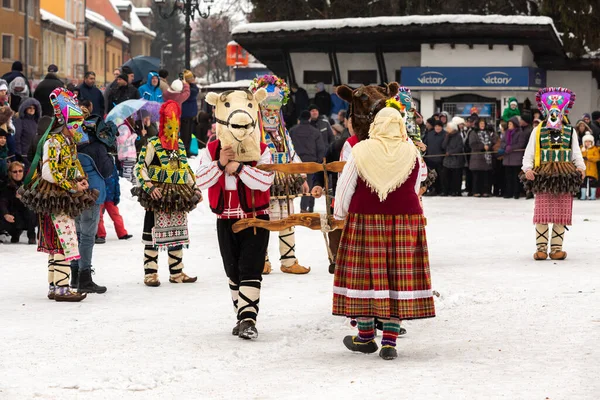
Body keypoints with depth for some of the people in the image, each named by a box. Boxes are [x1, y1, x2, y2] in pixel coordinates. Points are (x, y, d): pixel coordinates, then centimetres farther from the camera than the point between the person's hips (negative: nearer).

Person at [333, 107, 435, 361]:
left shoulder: (360, 152, -3)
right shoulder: (412, 153, 1)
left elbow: (345, 186, 3)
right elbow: (415, 189, 12)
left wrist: (340, 213, 19)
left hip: (365, 220, -1)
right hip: (405, 221, 1)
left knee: (365, 274, 8)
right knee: (399, 276, 3)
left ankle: (366, 335, 17)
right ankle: (389, 342, 0)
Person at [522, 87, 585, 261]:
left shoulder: (570, 131, 11)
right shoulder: (538, 131, 6)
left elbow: (576, 152, 10)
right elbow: (529, 152, 4)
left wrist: (581, 167, -7)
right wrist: (527, 168, -11)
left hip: (565, 176, 2)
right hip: (543, 175, -2)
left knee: (561, 213, 2)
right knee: (542, 212, -4)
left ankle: (557, 248, 8)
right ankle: (541, 248, 2)